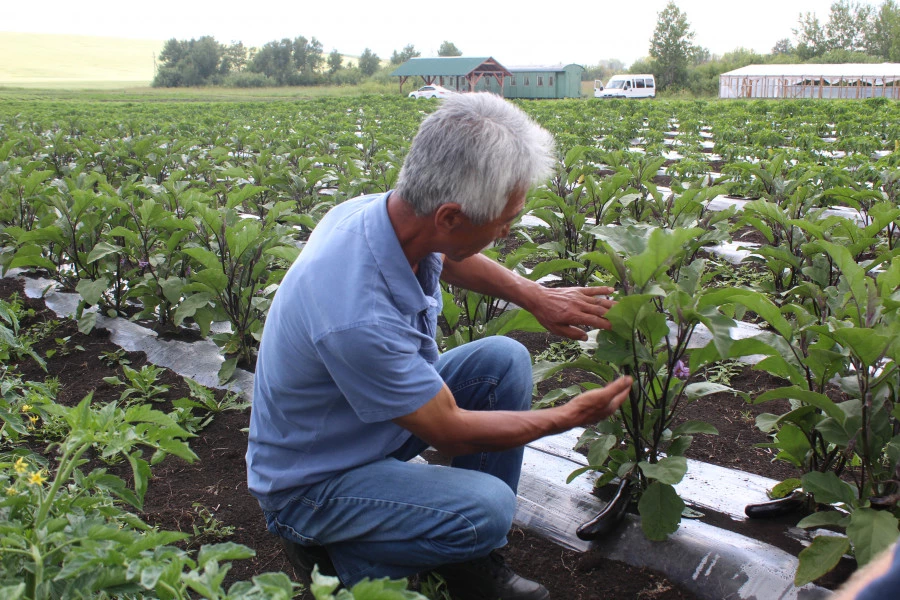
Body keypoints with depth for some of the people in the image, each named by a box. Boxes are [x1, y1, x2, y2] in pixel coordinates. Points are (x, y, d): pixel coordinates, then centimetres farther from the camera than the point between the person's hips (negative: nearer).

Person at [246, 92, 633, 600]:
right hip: (311, 478, -8)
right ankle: (341, 555, 0)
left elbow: (448, 258, 12)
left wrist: (536, 296, 4)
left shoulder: (384, 210, -15)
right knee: (487, 508, -28)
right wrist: (571, 416, -13)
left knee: (504, 360, -3)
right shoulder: (359, 318, -40)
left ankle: (473, 559, 7)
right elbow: (451, 431, -24)